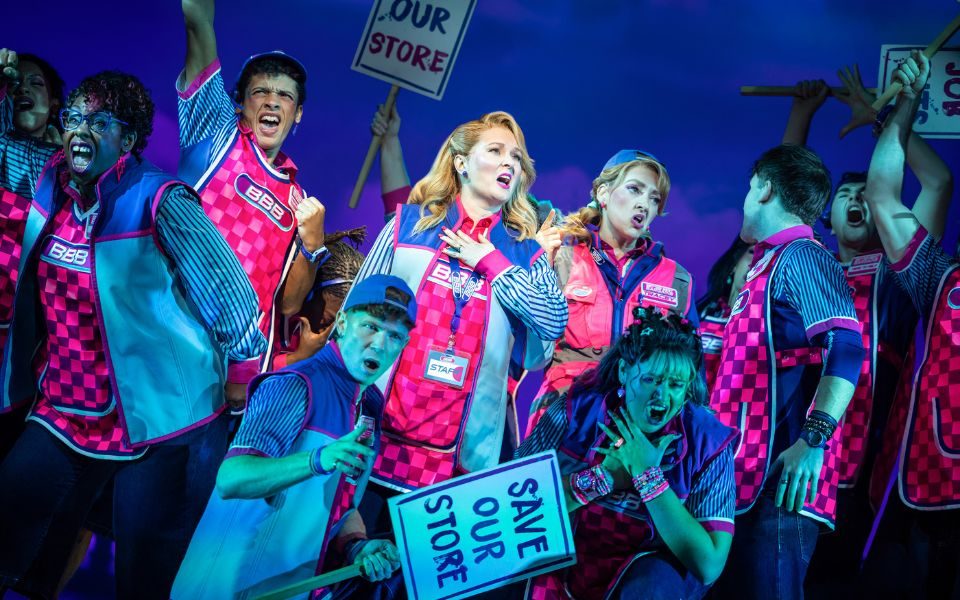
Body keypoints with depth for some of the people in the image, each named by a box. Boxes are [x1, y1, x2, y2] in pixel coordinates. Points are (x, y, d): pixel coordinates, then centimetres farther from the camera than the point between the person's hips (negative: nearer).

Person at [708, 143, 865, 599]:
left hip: (779, 478, -9)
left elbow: (846, 349, -21)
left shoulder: (800, 256, -8)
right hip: (746, 476, 10)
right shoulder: (768, 263, 21)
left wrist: (814, 440, -29)